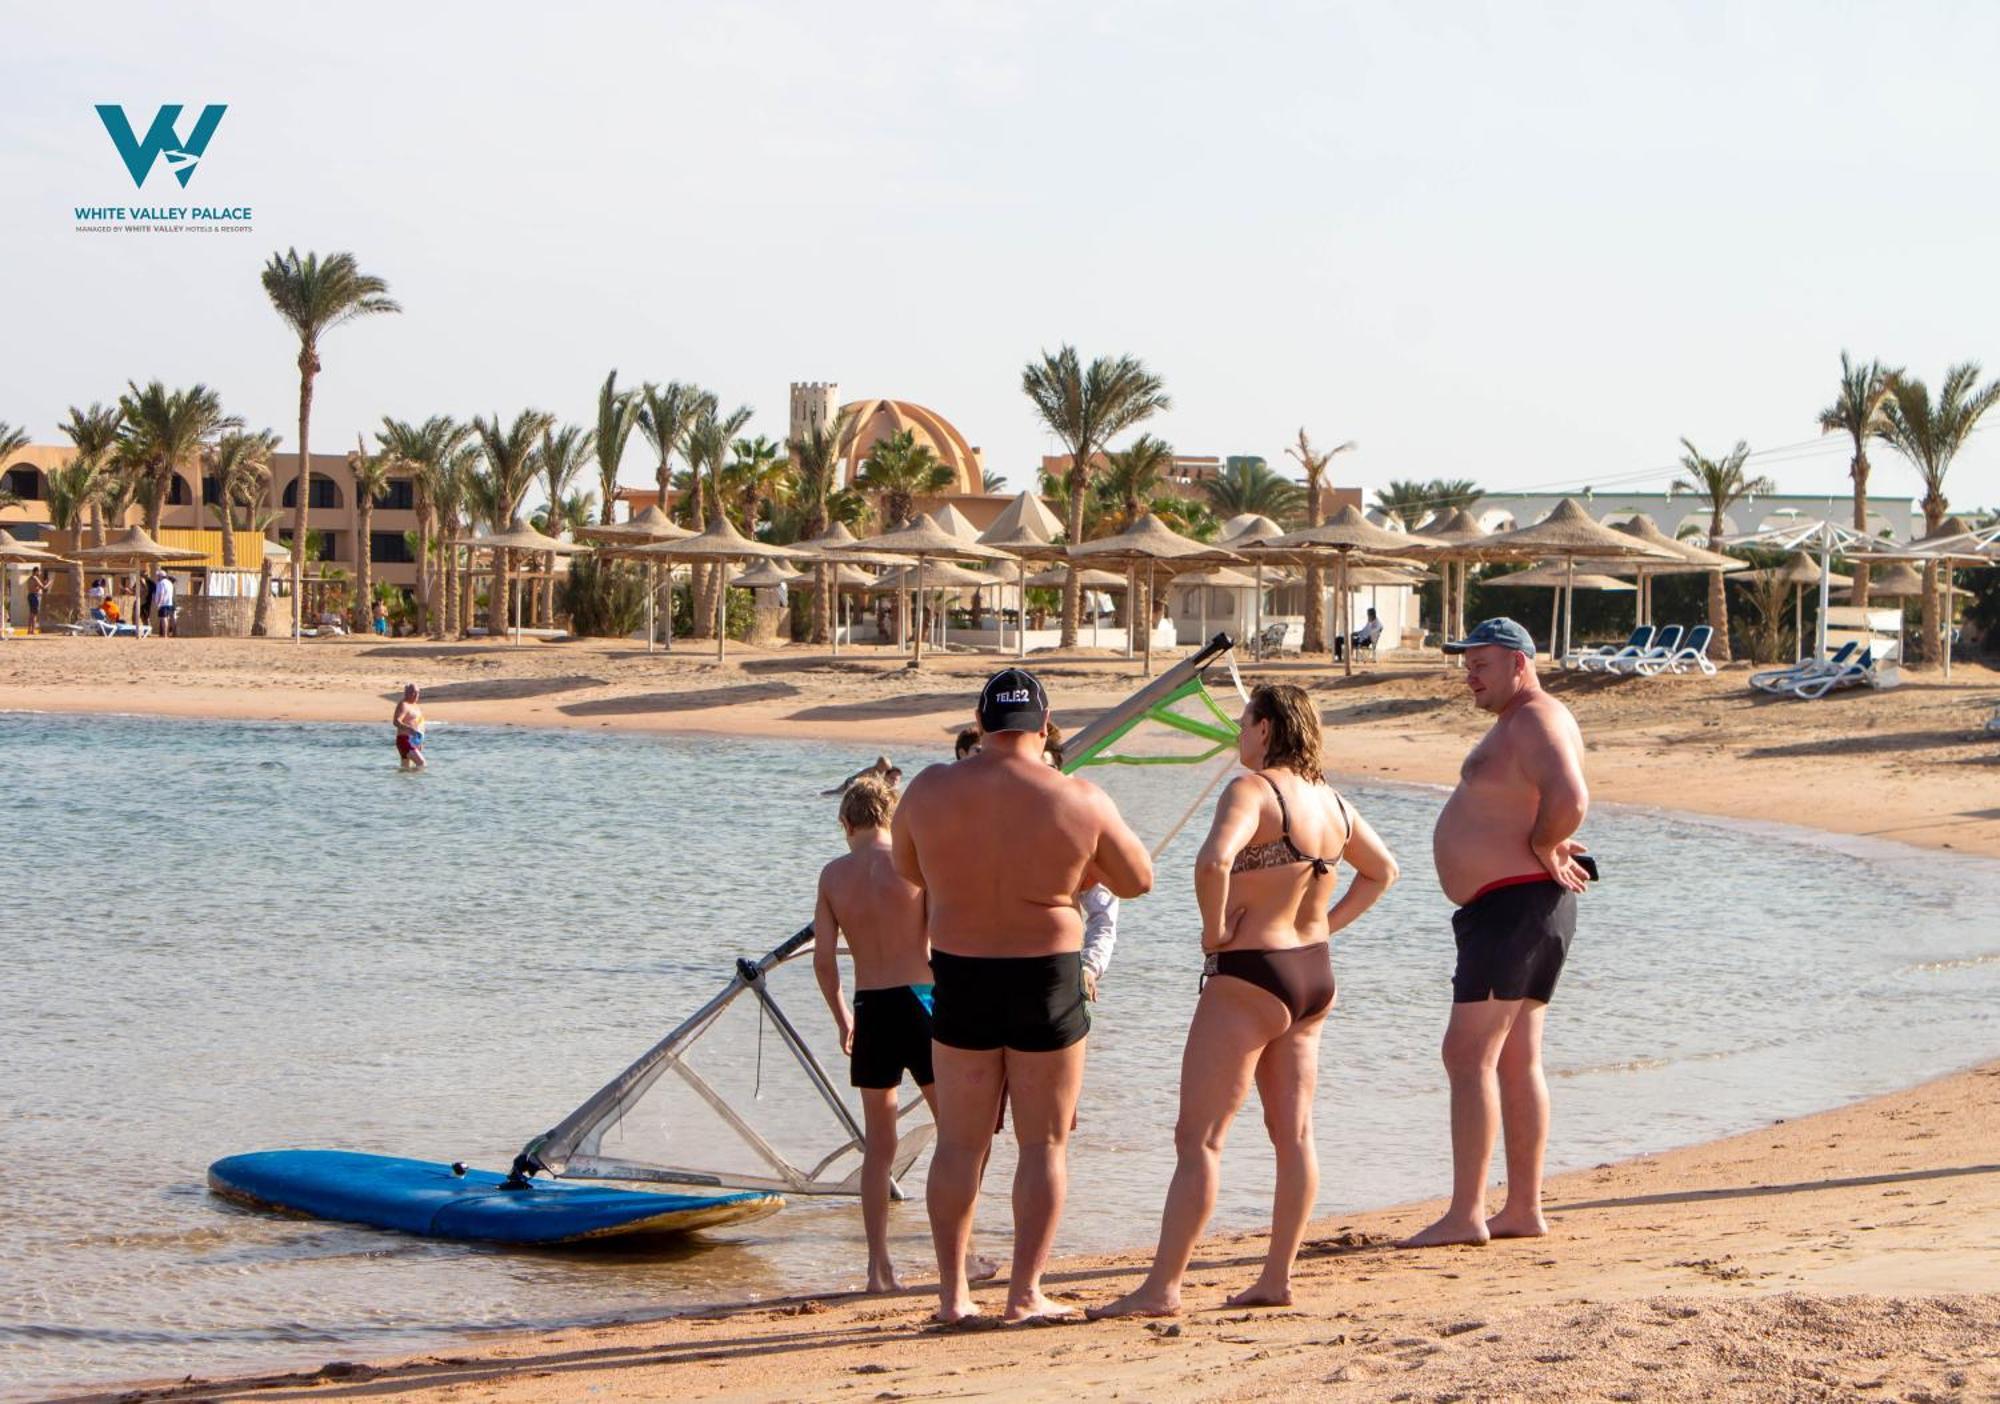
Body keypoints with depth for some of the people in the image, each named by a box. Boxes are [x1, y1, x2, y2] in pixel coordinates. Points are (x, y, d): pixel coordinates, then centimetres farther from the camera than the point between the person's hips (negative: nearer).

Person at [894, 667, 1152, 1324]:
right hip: (1047, 980, -2)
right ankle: (1025, 1293, 7)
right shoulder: (1079, 800, -11)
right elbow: (1137, 879, 2)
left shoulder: (930, 790, -7)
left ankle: (953, 1293, 14)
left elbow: (910, 869, 11)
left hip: (961, 980, 2)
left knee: (959, 1143, 12)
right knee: (1044, 1143, 9)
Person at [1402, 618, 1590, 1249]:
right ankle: (1523, 1208, 15)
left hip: (1515, 907, -11)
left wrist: (1541, 849, -13)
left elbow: (1569, 800, -30)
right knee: (1516, 1061, 12)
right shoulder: (1516, 724, 20)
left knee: (1469, 1053, -13)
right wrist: (1547, 850, 8)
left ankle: (1465, 1214, -15)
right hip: (1513, 910, 11)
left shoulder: (1536, 720, -14)